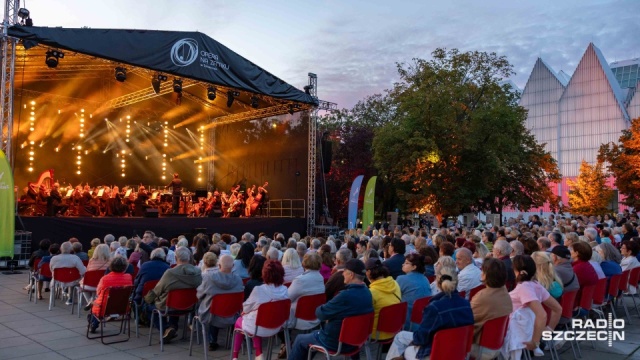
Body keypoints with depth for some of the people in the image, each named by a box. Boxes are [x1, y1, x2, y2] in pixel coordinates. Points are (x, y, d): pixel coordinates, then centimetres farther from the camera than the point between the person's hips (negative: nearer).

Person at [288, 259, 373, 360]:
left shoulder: (346, 295, -32)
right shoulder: (367, 293, -4)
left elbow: (320, 313, -19)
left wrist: (320, 309, 1)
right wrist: (329, 316, 0)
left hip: (336, 342, -8)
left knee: (300, 339, 15)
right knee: (315, 333, 30)